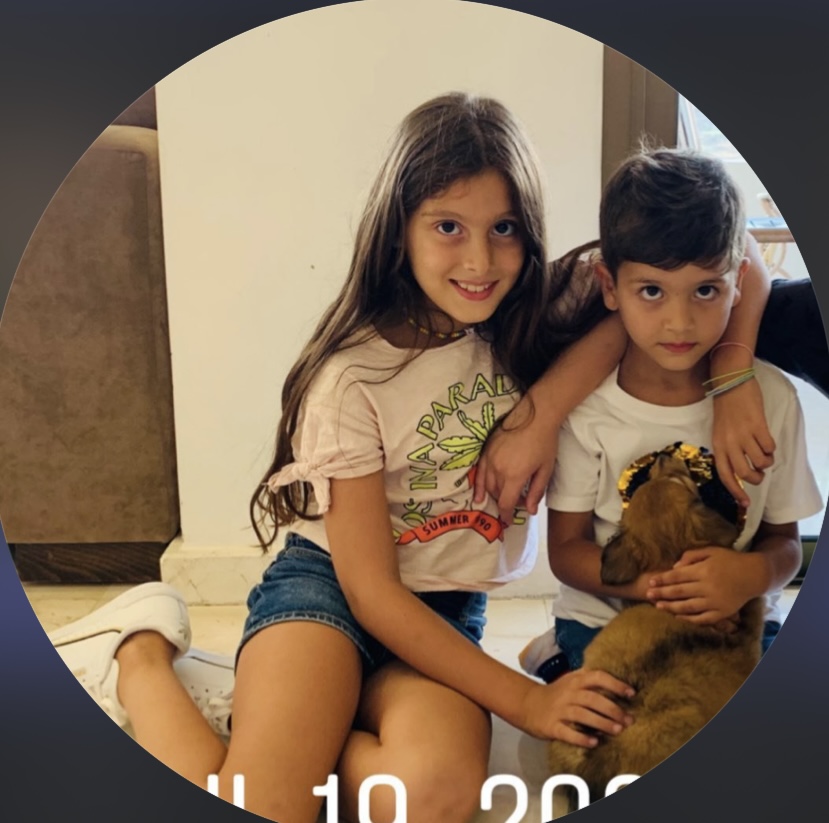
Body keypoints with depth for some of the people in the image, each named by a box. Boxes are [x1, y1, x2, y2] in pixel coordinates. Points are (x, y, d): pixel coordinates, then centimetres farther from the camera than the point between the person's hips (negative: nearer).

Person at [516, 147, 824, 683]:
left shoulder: (771, 397, -8)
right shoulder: (586, 406, -14)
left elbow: (784, 539, 2)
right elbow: (566, 549, -7)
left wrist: (756, 574, -22)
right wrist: (653, 585, -25)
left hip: (734, 620, 4)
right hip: (606, 618, -3)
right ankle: (561, 662, 8)